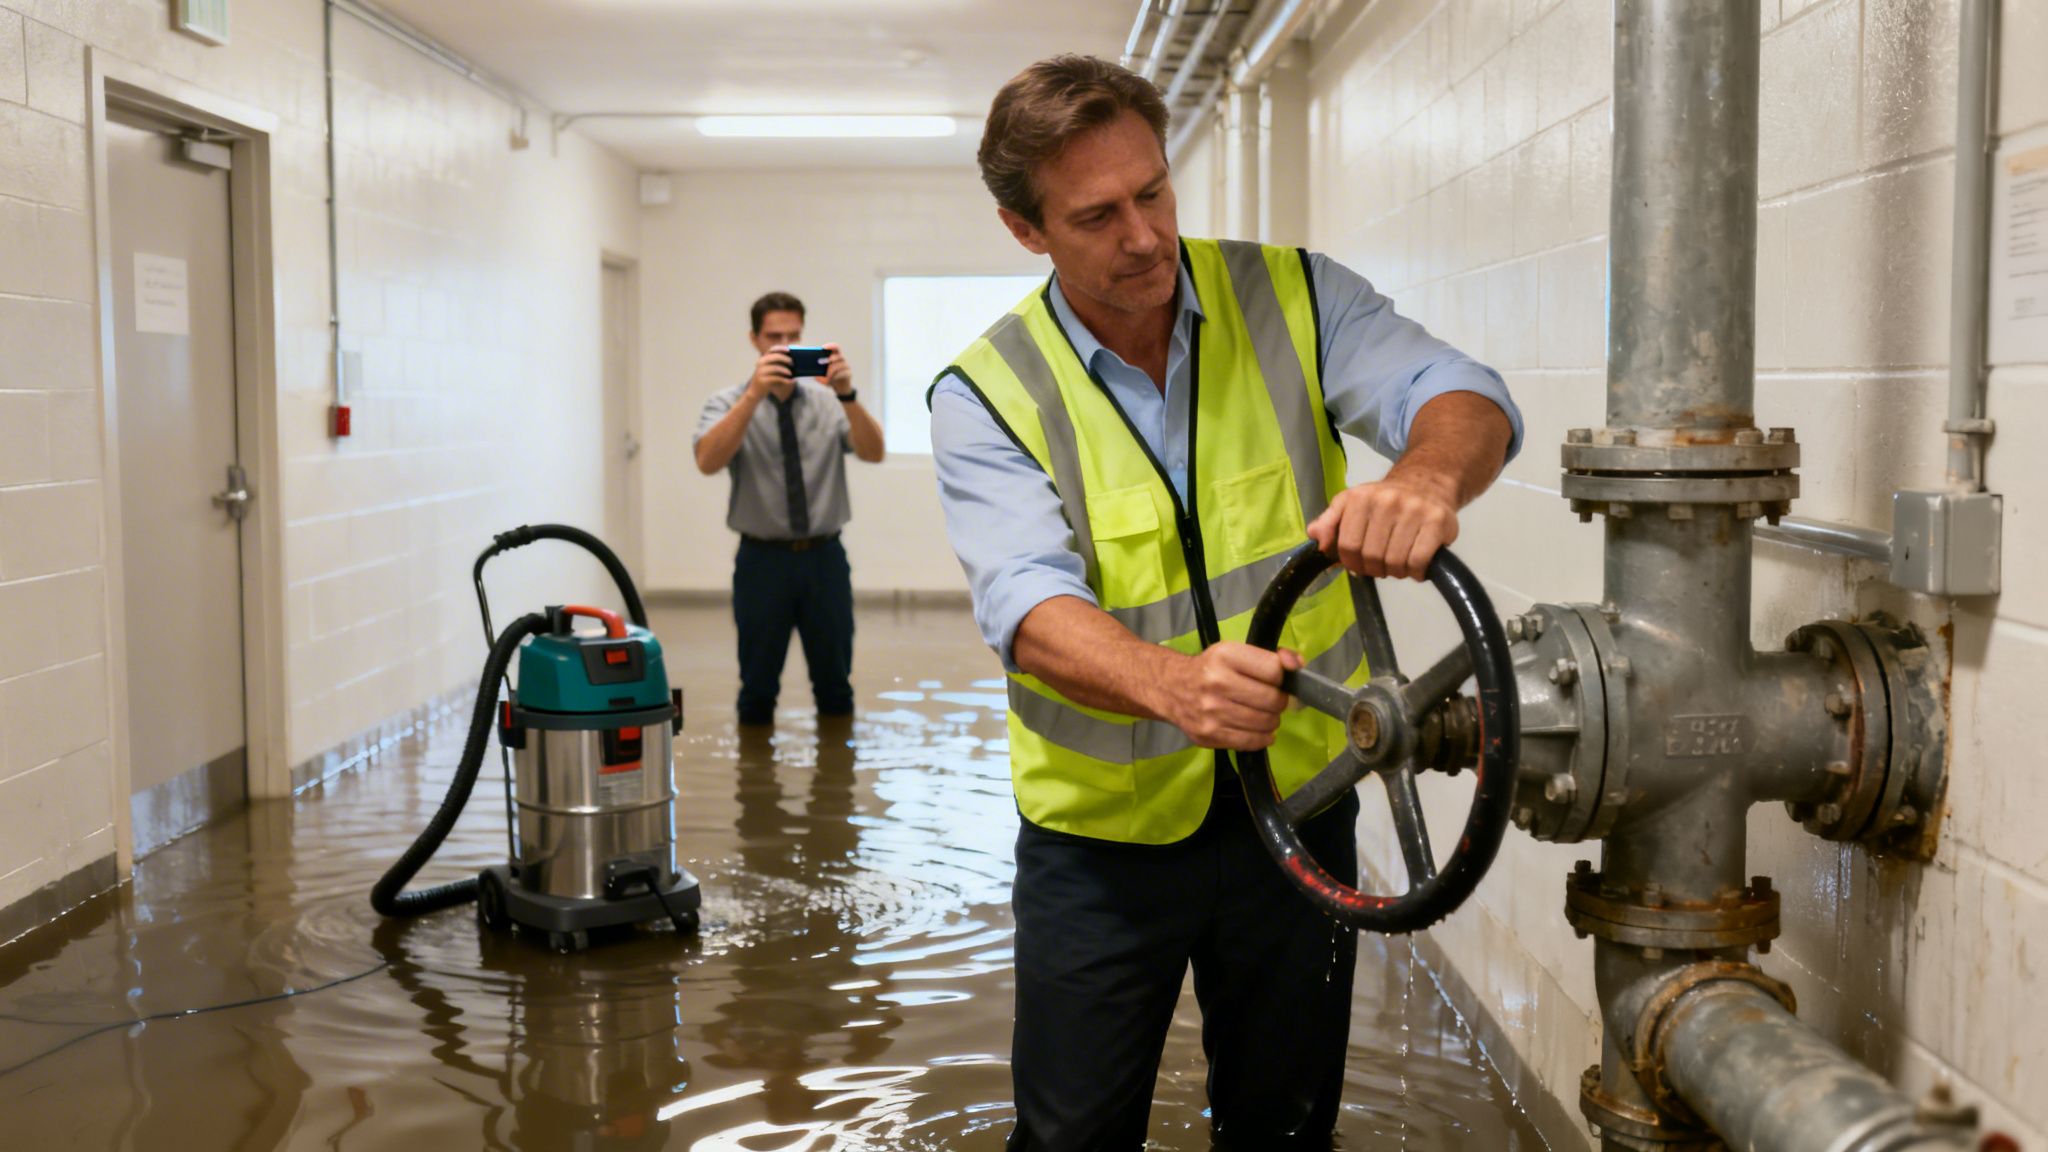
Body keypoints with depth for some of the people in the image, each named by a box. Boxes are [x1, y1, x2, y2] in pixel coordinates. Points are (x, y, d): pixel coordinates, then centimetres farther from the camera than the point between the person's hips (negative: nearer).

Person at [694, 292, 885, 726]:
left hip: (825, 557, 2)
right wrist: (755, 394, -32)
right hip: (763, 559, -2)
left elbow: (873, 452, -12)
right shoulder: (729, 404, -2)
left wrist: (847, 395, -29)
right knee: (758, 689, 7)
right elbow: (708, 461, -22)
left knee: (836, 687, 11)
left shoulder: (828, 400, 4)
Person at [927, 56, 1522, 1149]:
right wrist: (1172, 682, -46)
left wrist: (1427, 475, -43)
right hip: (1102, 835, -2)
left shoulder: (1290, 298, -5)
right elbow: (1029, 607, -25)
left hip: (1299, 803, 2)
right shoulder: (986, 397, -11)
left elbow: (1466, 400, -18)